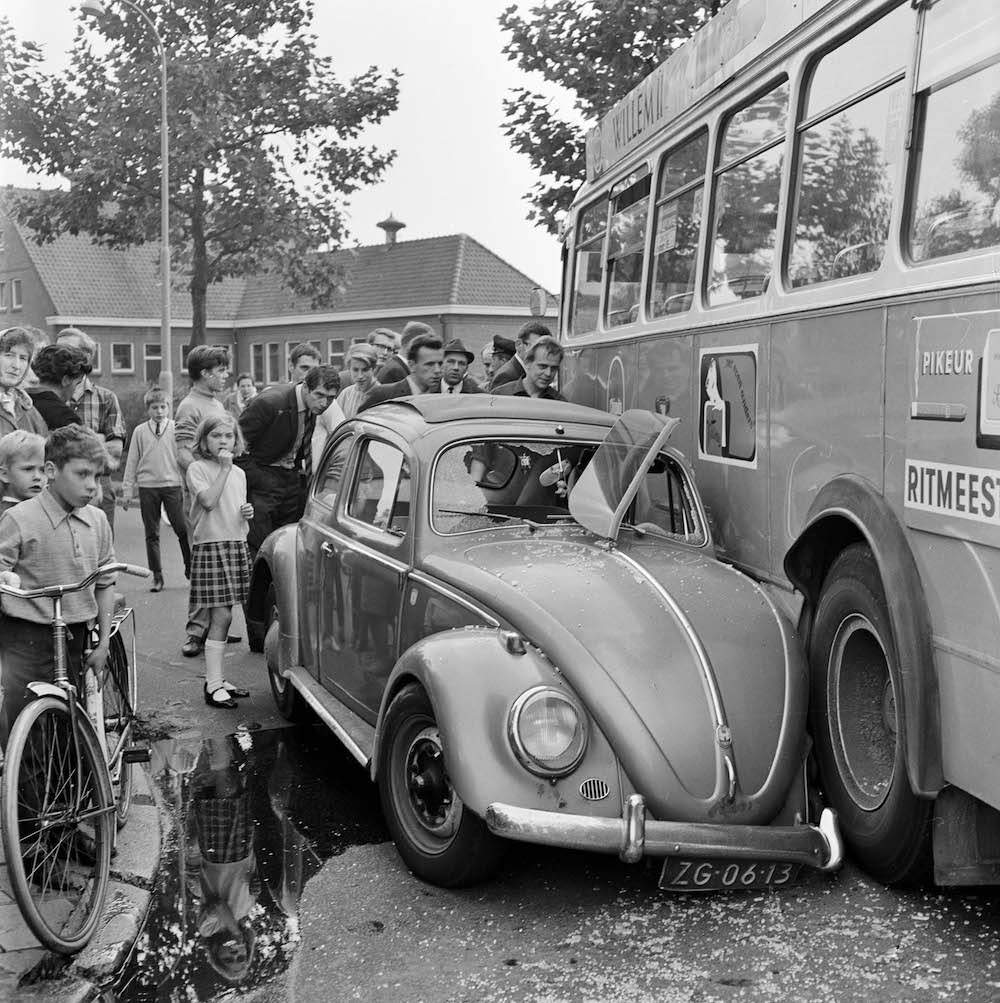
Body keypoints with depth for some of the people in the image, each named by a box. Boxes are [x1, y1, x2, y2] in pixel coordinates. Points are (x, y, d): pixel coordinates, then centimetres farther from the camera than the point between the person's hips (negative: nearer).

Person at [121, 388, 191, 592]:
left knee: (182, 529, -6)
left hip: (172, 485, -1)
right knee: (151, 534, 4)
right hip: (147, 486, 1)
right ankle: (157, 576, 11)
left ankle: (191, 568, 11)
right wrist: (127, 490, 8)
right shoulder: (140, 431, 6)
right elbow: (132, 462, 10)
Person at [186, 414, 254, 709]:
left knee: (222, 617, 9)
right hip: (210, 545, -6)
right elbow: (209, 501, -21)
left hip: (237, 544, 6)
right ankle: (213, 687, -7)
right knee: (221, 616, -11)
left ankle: (216, 679, 16)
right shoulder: (198, 469, -5)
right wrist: (224, 468, -16)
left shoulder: (239, 473, 15)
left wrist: (247, 514, 3)